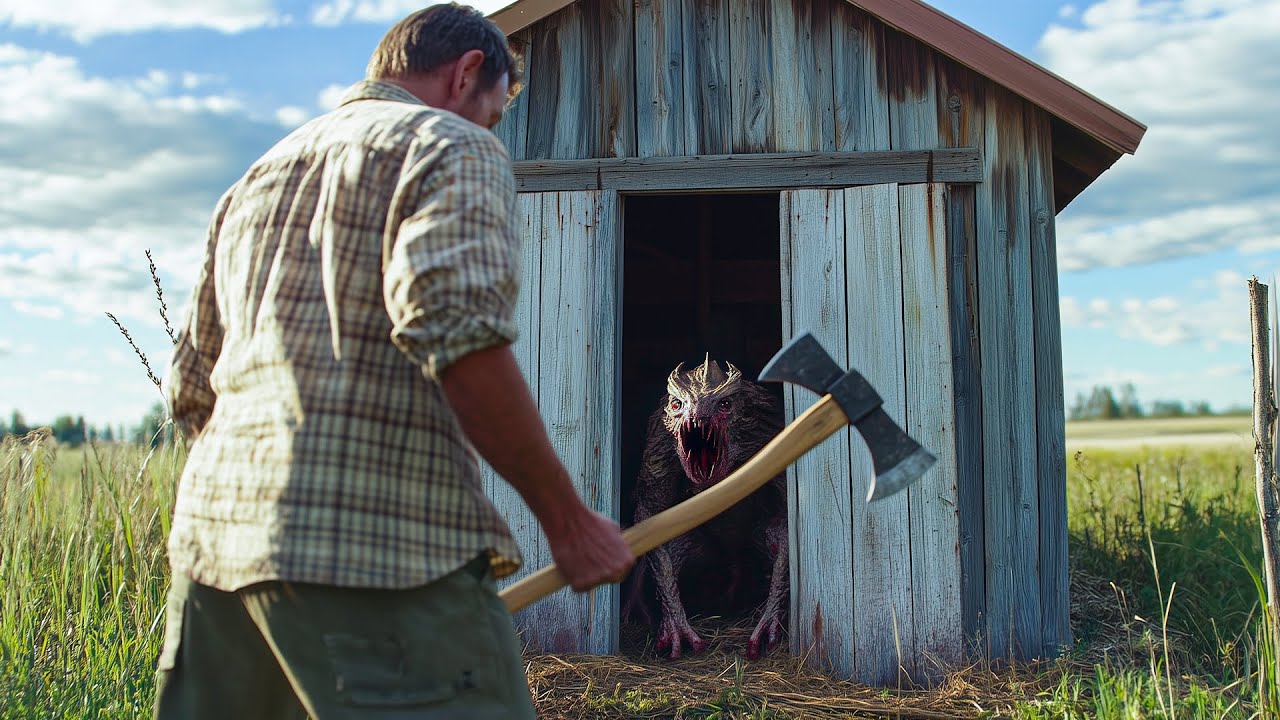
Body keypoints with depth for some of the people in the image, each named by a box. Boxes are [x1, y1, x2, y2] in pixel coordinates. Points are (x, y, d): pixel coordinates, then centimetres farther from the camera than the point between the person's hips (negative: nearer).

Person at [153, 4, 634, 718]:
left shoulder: (256, 178, 25)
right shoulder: (453, 148, 2)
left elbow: (192, 387, 26)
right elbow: (457, 332, -17)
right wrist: (567, 520, -11)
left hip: (211, 527, 8)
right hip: (379, 543, -8)